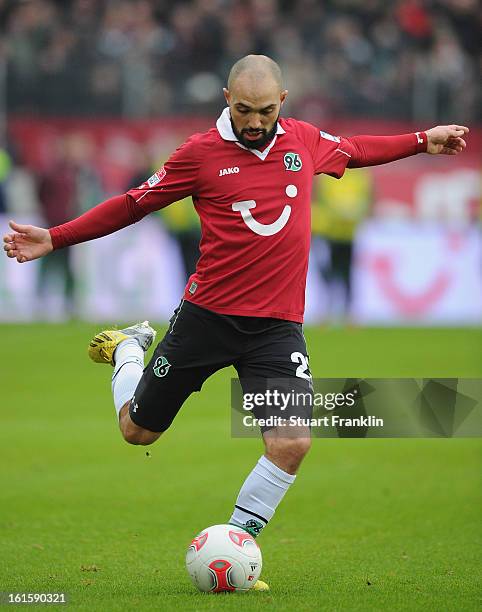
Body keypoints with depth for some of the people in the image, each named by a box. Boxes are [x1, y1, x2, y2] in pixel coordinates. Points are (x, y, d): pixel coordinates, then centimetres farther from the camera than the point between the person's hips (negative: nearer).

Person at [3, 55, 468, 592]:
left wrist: (422, 141, 29)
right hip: (207, 316, -2)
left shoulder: (307, 142, 4)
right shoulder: (201, 153, -6)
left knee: (292, 443, -17)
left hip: (278, 326, 2)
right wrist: (55, 238, 0)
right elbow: (135, 203, 3)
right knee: (137, 430, 10)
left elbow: (355, 150, 27)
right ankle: (127, 348, 44)